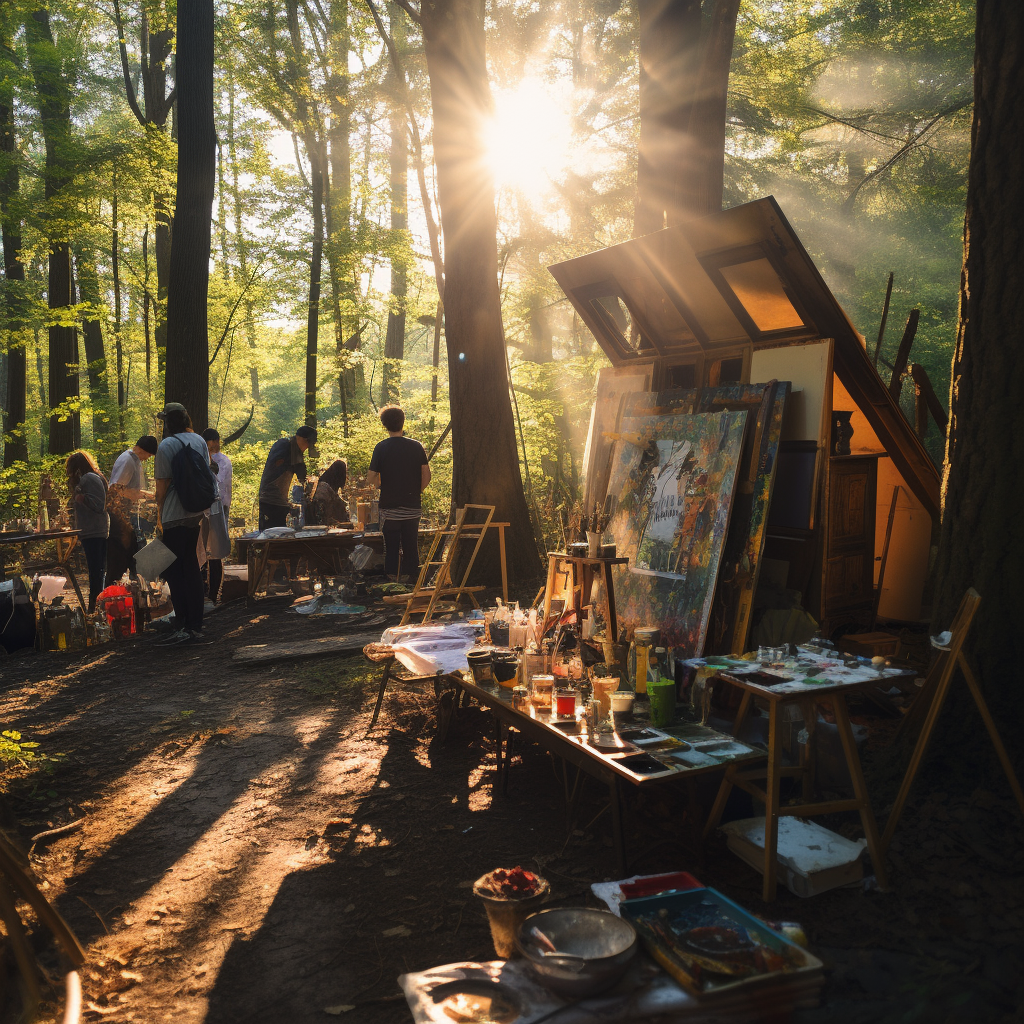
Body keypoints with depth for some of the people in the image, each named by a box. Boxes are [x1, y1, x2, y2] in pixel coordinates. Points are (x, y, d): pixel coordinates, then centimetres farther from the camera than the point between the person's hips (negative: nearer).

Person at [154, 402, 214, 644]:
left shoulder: (166, 446, -11)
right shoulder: (199, 441, 9)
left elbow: (162, 484, -11)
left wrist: (159, 509, 2)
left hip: (175, 516, -7)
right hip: (196, 513, 7)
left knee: (172, 571, -1)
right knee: (191, 567, 14)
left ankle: (182, 627, -3)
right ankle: (196, 626, 18)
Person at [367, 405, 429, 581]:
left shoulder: (381, 447, -7)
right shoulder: (416, 446, 0)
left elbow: (370, 479, -8)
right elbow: (426, 476, 0)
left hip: (389, 506, -2)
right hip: (412, 507, 2)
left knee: (391, 548, 5)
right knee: (411, 547, 9)